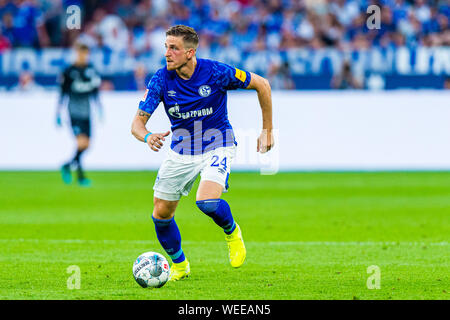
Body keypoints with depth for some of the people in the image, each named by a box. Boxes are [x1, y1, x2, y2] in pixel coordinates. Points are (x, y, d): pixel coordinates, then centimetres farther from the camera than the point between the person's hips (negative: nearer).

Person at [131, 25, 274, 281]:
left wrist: (268, 130, -2)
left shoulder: (215, 72, -20)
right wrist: (147, 136, -39)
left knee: (207, 201, -29)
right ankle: (179, 265, 29)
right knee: (161, 214, 2)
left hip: (217, 146, -4)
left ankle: (232, 232, 6)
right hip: (181, 151, 4)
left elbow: (261, 85, -7)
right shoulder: (161, 80, -13)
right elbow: (138, 122, -14)